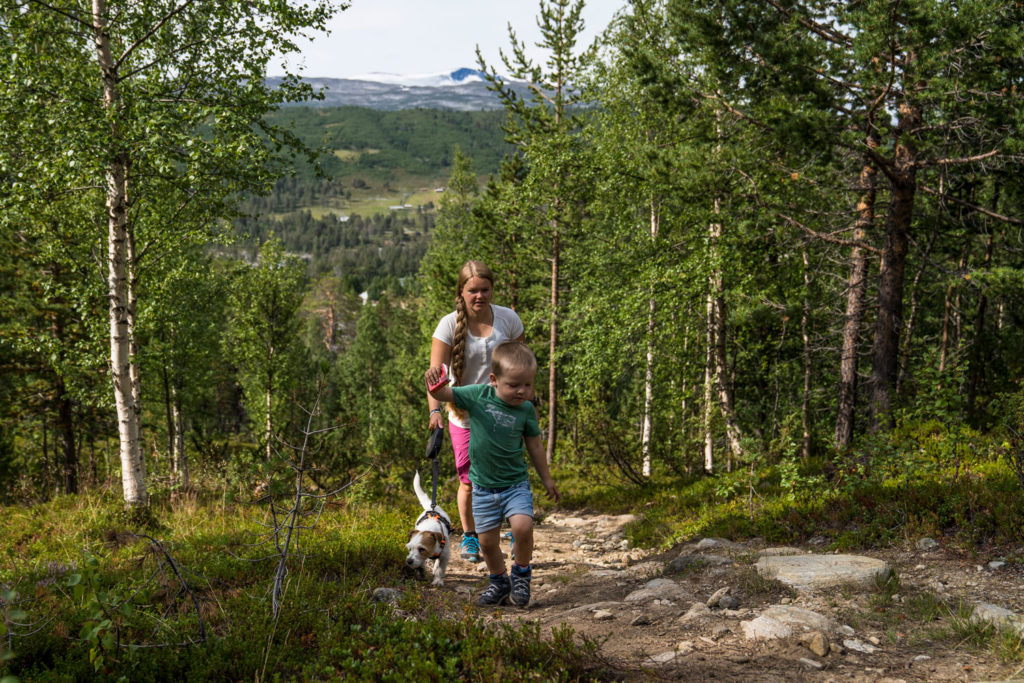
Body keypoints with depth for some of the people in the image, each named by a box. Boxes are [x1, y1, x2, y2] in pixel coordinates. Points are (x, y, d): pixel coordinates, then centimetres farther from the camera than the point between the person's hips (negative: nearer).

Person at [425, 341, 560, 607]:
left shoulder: (526, 409, -6)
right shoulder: (478, 395, -10)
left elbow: (535, 447, 6)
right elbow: (443, 394, -9)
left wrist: (547, 479, 15)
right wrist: (433, 380, -33)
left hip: (515, 484, -1)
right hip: (483, 487, 1)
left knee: (523, 526, -22)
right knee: (486, 540, 7)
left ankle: (521, 573, 5)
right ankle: (499, 581, 33)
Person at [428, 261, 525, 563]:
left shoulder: (508, 319, -5)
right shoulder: (450, 325, -11)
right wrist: (435, 410, -32)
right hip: (465, 417, -1)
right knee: (469, 481, 6)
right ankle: (469, 536, 32)